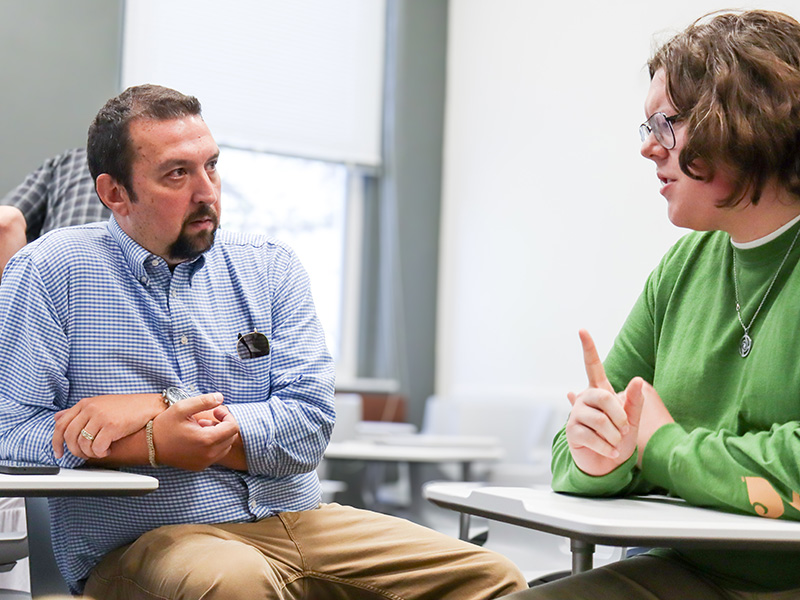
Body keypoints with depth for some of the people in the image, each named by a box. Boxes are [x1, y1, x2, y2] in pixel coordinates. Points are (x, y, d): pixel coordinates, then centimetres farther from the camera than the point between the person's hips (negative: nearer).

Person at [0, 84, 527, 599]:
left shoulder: (270, 267, 10)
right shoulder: (50, 272, 1)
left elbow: (309, 424, -2)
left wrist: (160, 408, -13)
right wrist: (156, 444, -19)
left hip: (297, 522, 5)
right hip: (144, 543, -4)